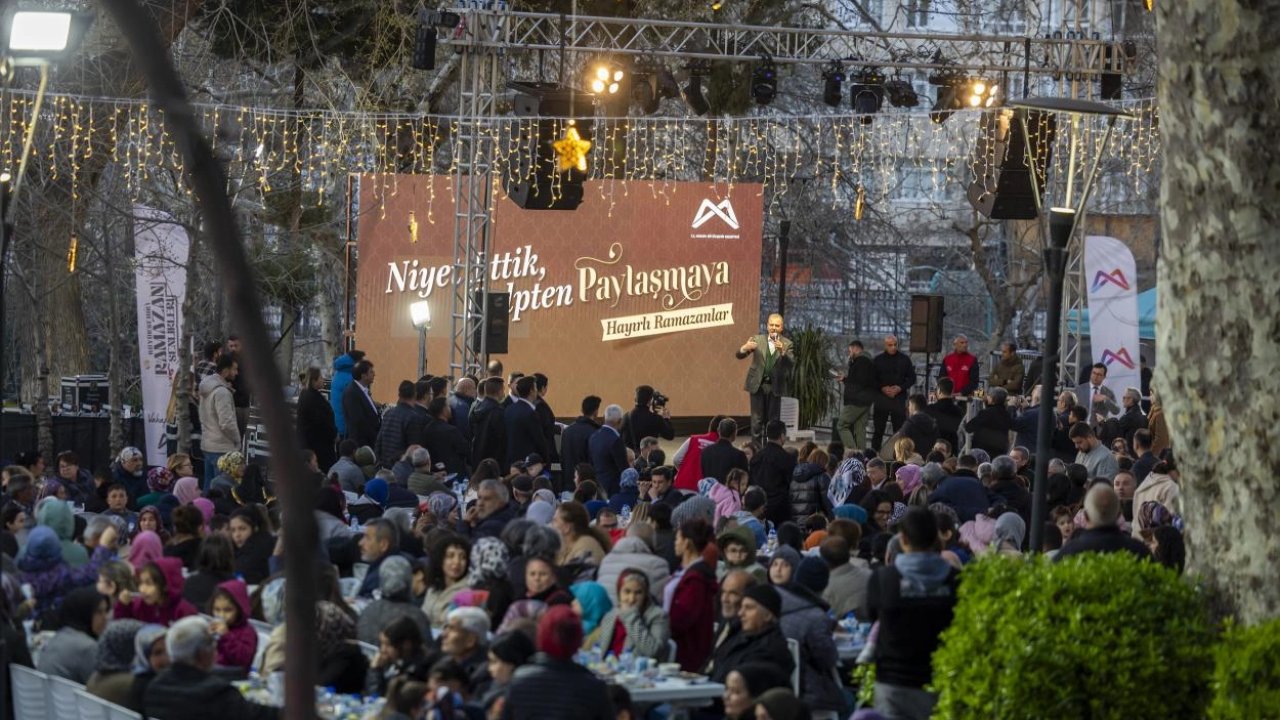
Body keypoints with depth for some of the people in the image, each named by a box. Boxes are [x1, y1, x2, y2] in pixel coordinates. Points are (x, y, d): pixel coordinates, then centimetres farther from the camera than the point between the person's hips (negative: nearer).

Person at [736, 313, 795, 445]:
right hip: (757, 384, 0)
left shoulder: (787, 344, 3)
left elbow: (791, 362, -12)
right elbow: (739, 355, -3)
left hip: (775, 386, 0)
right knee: (757, 419, -2)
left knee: (772, 420, 3)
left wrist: (782, 351, -31)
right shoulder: (757, 339, 3)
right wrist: (745, 348, -26)